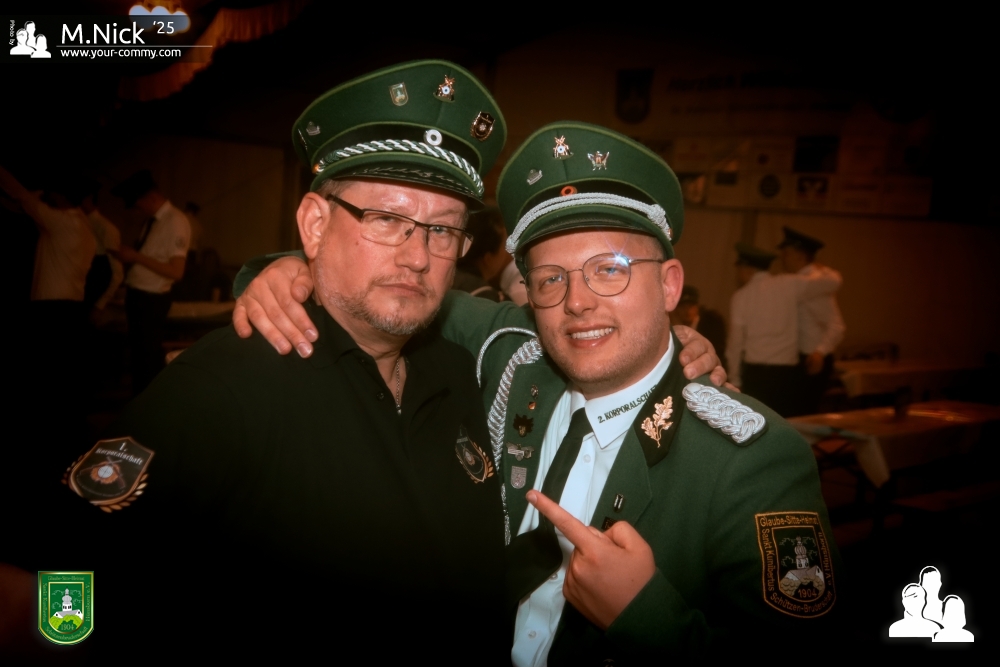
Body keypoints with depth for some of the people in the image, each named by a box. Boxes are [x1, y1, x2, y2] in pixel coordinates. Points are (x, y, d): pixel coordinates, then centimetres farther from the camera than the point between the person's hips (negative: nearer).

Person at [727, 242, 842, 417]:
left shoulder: (740, 296, -2)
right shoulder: (789, 285, 2)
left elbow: (735, 343, -1)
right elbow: (833, 281, 5)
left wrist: (736, 380, 7)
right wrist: (822, 270, 28)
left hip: (755, 374, -2)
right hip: (788, 372, 2)